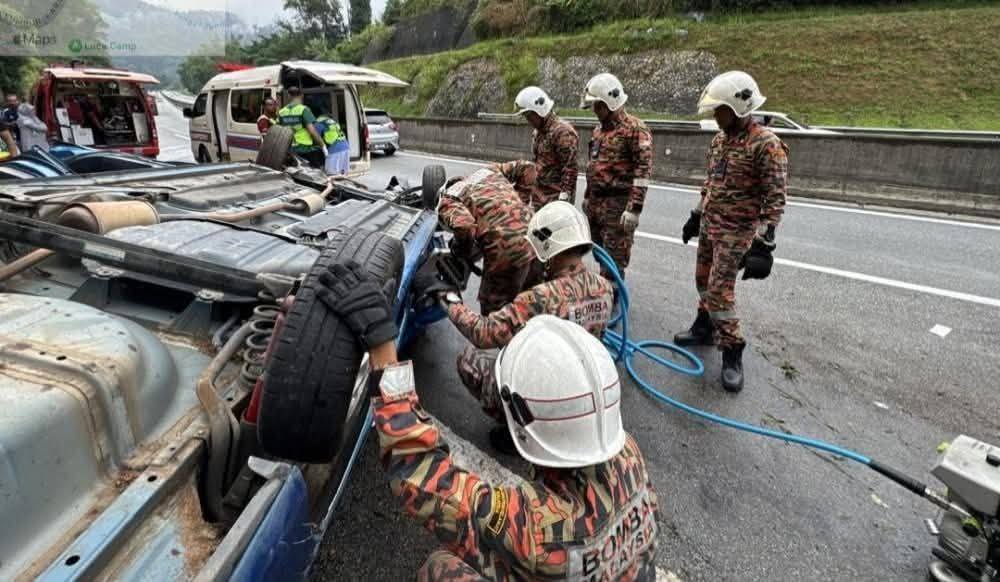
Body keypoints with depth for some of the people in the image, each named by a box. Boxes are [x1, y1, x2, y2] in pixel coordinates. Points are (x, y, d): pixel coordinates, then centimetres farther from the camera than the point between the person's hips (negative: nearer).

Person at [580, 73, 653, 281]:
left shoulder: (635, 129, -10)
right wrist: (587, 197, 22)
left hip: (618, 205, -8)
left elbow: (644, 170, -17)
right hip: (595, 203, 8)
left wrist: (634, 208, -22)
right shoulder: (599, 129, 16)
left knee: (614, 261, -3)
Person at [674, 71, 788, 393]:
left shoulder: (766, 145, -18)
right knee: (704, 280, 17)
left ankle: (732, 353, 4)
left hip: (736, 231, -8)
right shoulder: (719, 140, 7)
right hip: (709, 225, 8)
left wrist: (763, 245, -24)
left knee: (720, 289, -9)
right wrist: (696, 216, 22)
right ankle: (704, 328, 37)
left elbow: (775, 200, -20)